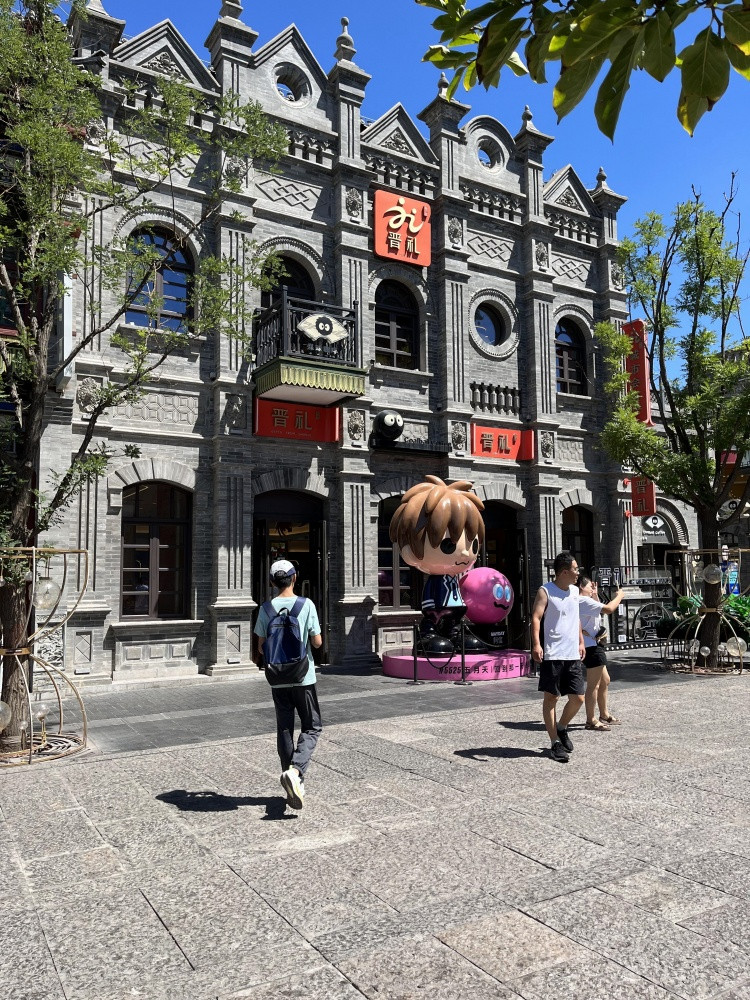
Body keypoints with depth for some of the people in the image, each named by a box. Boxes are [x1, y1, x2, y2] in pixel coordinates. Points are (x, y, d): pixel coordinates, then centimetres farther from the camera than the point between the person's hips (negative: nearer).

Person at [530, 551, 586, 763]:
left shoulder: (574, 591, 13)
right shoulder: (545, 591, -8)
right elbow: (536, 617, -16)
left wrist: (581, 642, 25)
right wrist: (536, 644, -28)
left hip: (573, 655, 6)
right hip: (552, 655, -6)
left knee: (578, 698, 4)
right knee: (551, 697, 2)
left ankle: (562, 729, 29)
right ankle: (555, 743, 11)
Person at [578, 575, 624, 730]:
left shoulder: (583, 601, 18)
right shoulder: (584, 601, -17)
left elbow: (599, 610, 28)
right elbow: (608, 609, -24)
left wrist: (595, 595, 19)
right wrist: (619, 596, -8)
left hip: (594, 646, 12)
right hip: (591, 646, -12)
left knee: (605, 680, 21)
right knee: (593, 685, -8)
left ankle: (604, 715, 32)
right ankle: (590, 721, -4)